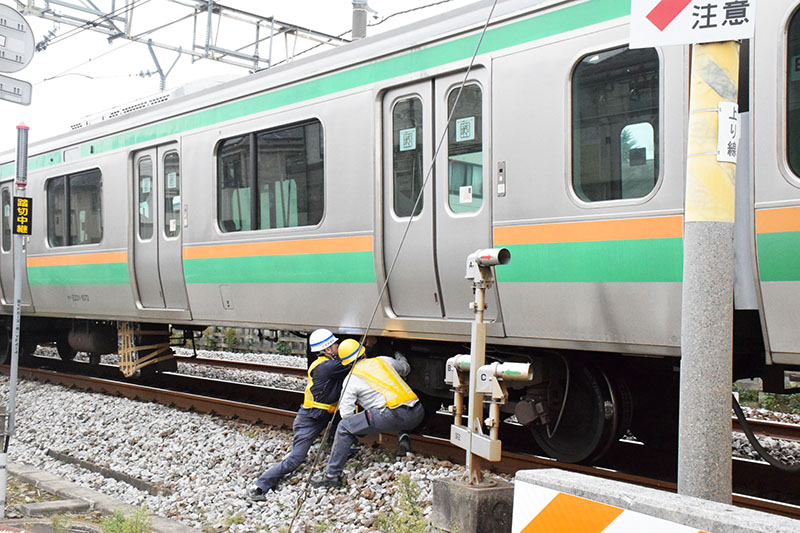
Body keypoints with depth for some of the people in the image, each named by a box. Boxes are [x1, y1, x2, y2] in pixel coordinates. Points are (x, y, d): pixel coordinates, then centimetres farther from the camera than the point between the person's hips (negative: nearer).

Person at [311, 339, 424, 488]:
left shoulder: (351, 380, 8)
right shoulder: (383, 360, 21)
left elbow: (346, 414, 5)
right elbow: (405, 369, 40)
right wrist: (400, 357, 62)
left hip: (395, 415, -6)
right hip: (417, 414, 6)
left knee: (344, 428, 6)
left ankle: (332, 475, 5)